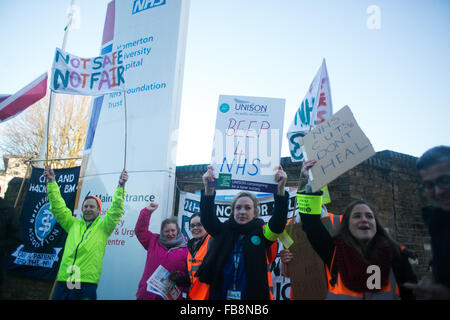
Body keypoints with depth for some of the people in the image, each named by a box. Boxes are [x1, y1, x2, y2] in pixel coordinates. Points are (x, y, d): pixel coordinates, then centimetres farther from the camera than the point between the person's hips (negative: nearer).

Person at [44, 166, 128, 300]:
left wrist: (121, 186, -14)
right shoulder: (73, 224, 17)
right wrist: (51, 182, 9)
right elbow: (58, 207, 15)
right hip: (63, 281, 4)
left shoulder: (103, 227, 7)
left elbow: (116, 211, -5)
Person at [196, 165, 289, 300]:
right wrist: (208, 189, -30)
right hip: (220, 295, 1)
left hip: (255, 295, -1)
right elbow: (207, 218, -15)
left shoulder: (262, 233, -2)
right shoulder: (223, 231, 1)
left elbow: (279, 221, -18)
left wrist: (281, 188, -31)